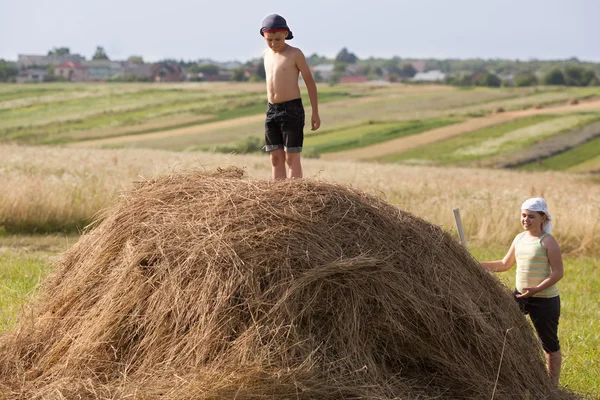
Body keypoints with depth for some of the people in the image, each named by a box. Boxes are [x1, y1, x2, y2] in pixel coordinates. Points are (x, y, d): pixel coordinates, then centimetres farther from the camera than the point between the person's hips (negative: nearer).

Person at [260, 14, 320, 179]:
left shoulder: (295, 54, -7)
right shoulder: (266, 54, 10)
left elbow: (310, 81, -4)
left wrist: (315, 113, -5)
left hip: (292, 109, -6)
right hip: (272, 110, 6)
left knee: (292, 158, -6)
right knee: (276, 158, 5)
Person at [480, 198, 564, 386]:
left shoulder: (548, 241, -12)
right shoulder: (519, 238, 8)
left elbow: (558, 272, -16)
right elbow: (505, 264, 18)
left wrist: (536, 289, -28)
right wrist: (478, 265, 7)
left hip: (545, 300, -7)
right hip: (520, 296, 7)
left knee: (550, 345, 4)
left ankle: (553, 385, 16)